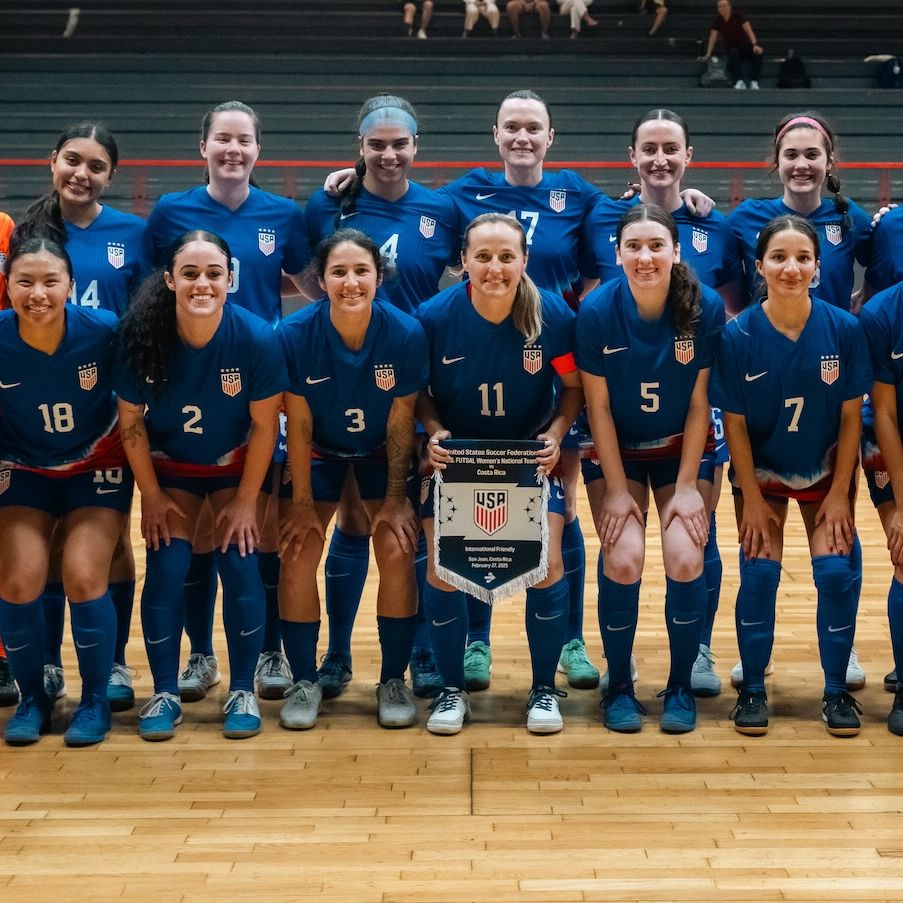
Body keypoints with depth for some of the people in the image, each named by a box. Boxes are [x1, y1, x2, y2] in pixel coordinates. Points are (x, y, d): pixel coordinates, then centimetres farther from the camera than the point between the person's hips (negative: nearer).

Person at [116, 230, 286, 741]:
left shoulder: (256, 338, -26)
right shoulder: (143, 335, -24)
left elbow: (265, 426, -16)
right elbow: (131, 421, -11)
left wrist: (246, 501, -12)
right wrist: (151, 497, -7)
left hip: (236, 465, -1)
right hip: (169, 467, 1)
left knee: (240, 566, -11)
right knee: (166, 569, -10)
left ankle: (243, 692, 4)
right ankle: (165, 693, 5)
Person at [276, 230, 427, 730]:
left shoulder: (406, 334, -25)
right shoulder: (294, 334, -25)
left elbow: (401, 422, -15)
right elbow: (298, 425, -16)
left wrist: (395, 499, -10)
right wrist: (302, 502, -12)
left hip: (382, 452, 0)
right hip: (318, 451, 0)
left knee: (397, 552, -12)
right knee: (297, 554, -9)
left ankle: (393, 680, 6)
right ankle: (304, 681, 8)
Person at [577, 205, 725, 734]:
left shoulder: (707, 307, -17)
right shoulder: (598, 310, -18)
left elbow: (699, 401, -11)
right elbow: (598, 405, -11)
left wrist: (687, 485, -11)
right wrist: (617, 489, -11)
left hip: (684, 449, 0)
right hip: (618, 450, 0)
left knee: (685, 559, -15)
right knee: (623, 560, -17)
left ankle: (681, 685, 7)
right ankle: (619, 685, 5)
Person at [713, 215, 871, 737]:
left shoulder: (844, 329, -17)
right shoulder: (740, 335, -19)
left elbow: (851, 416, -8)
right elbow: (735, 422, -10)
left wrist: (839, 492, -7)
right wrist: (752, 499, -8)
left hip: (827, 470, 1)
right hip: (761, 472, 0)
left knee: (836, 571, -8)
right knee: (759, 573, -7)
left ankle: (837, 691, 10)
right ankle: (753, 690, 10)